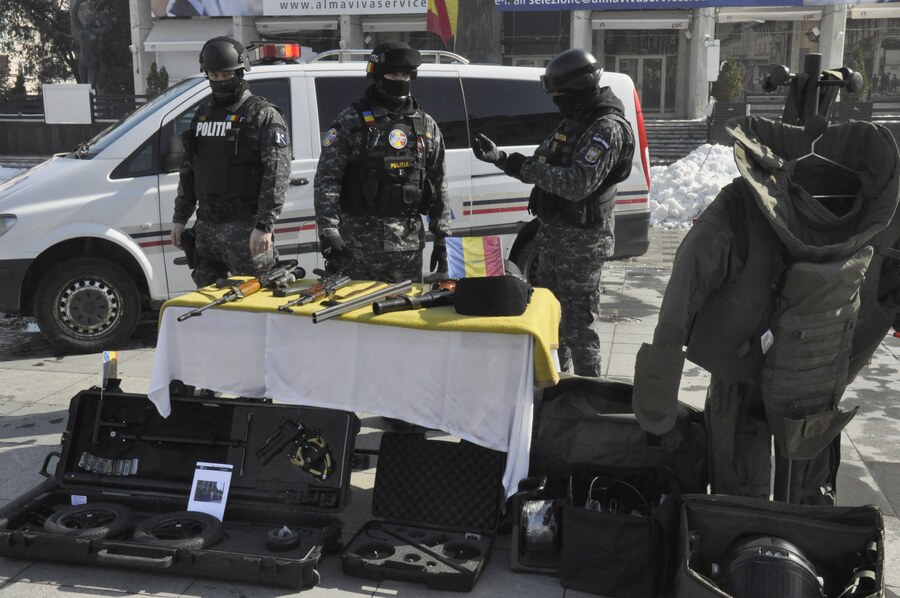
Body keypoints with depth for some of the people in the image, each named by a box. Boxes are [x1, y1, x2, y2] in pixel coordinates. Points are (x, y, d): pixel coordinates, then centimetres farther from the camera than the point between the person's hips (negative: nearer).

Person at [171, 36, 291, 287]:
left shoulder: (263, 114, -5)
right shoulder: (203, 113, 17)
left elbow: (277, 173, -15)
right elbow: (188, 169, 23)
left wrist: (264, 225, -23)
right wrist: (180, 218, 17)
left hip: (245, 228, -7)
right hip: (206, 227, 7)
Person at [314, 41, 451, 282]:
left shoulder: (426, 126, 12)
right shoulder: (351, 121, -1)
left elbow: (439, 186, 14)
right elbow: (326, 179, -5)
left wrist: (442, 238, 9)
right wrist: (328, 232, -14)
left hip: (410, 242, 4)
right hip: (359, 243, -3)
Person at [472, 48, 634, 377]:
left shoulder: (607, 128, -17)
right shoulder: (571, 122, 13)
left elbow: (578, 183, -28)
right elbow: (540, 169, 16)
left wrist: (527, 167, -22)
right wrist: (499, 157, 5)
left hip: (581, 240, -10)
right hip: (553, 232, 10)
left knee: (579, 320, -3)